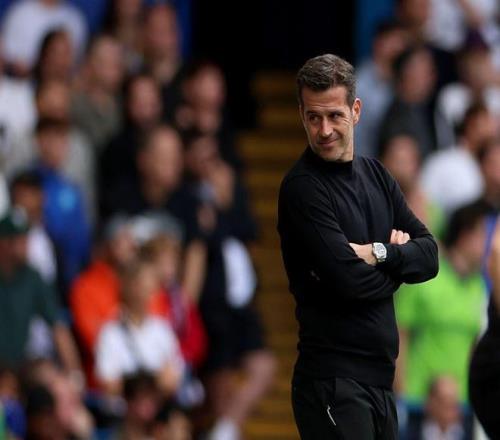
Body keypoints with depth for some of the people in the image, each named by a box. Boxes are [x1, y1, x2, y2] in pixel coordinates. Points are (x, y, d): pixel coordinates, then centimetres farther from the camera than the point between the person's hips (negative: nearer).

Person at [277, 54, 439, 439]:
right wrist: (398, 258, -1)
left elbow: (429, 255, 7)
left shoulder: (375, 175, 13)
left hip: (381, 378, 8)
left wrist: (378, 253, -12)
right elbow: (348, 280, -19)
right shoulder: (302, 188, -11)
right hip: (334, 379, -8)